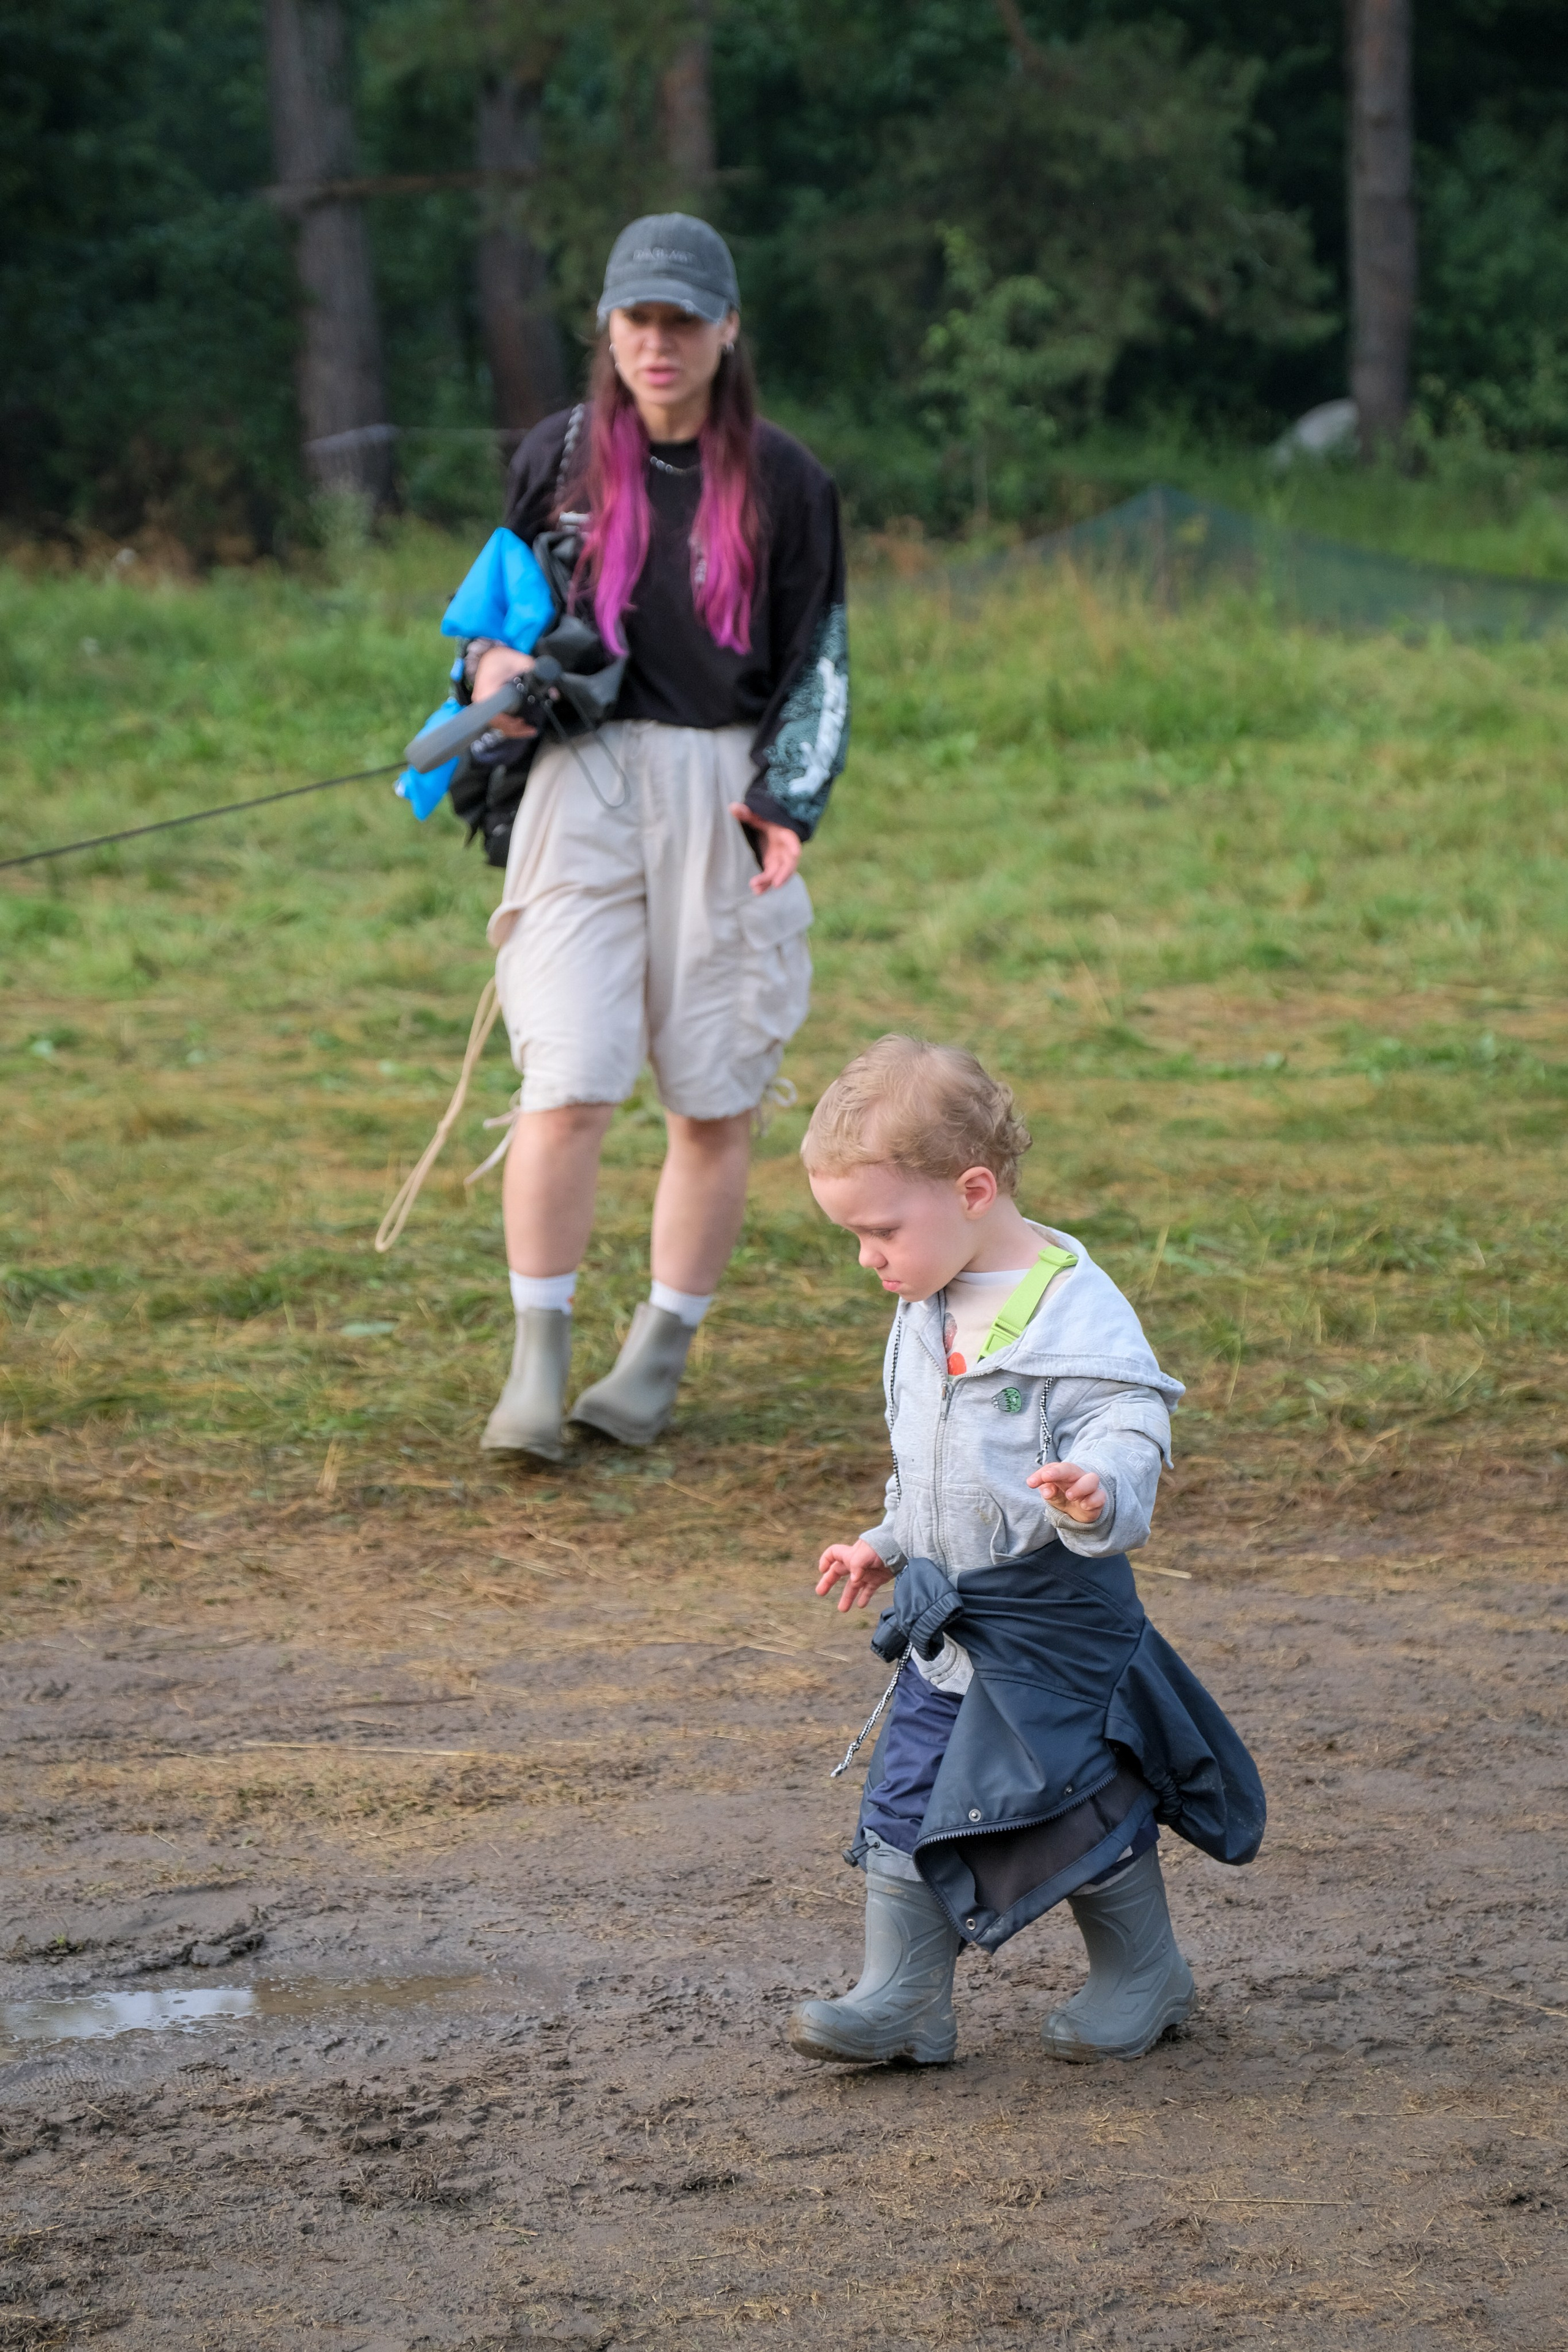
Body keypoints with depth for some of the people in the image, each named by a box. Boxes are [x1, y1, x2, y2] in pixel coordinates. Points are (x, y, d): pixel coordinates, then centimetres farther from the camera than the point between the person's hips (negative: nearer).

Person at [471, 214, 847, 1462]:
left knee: (715, 1099, 4)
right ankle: (538, 1366, -2)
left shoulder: (781, 480, 3)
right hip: (583, 782, 0)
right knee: (567, 1086, -12)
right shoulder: (561, 455, 6)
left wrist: (787, 804, -8)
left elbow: (819, 661, 6)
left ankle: (658, 1360, 19)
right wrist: (493, 662, -3)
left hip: (724, 790, 0)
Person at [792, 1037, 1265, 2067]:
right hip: (945, 1619, 8)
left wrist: (1100, 1495, -48)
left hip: (1054, 1616, -8)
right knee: (905, 1803, 6)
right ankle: (903, 2002, 14)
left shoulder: (1079, 1318, -21)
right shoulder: (929, 1312, 6)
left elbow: (1129, 1435, -27)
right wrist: (890, 1545, 28)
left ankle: (1146, 1978, 25)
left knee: (1081, 1807, 4)